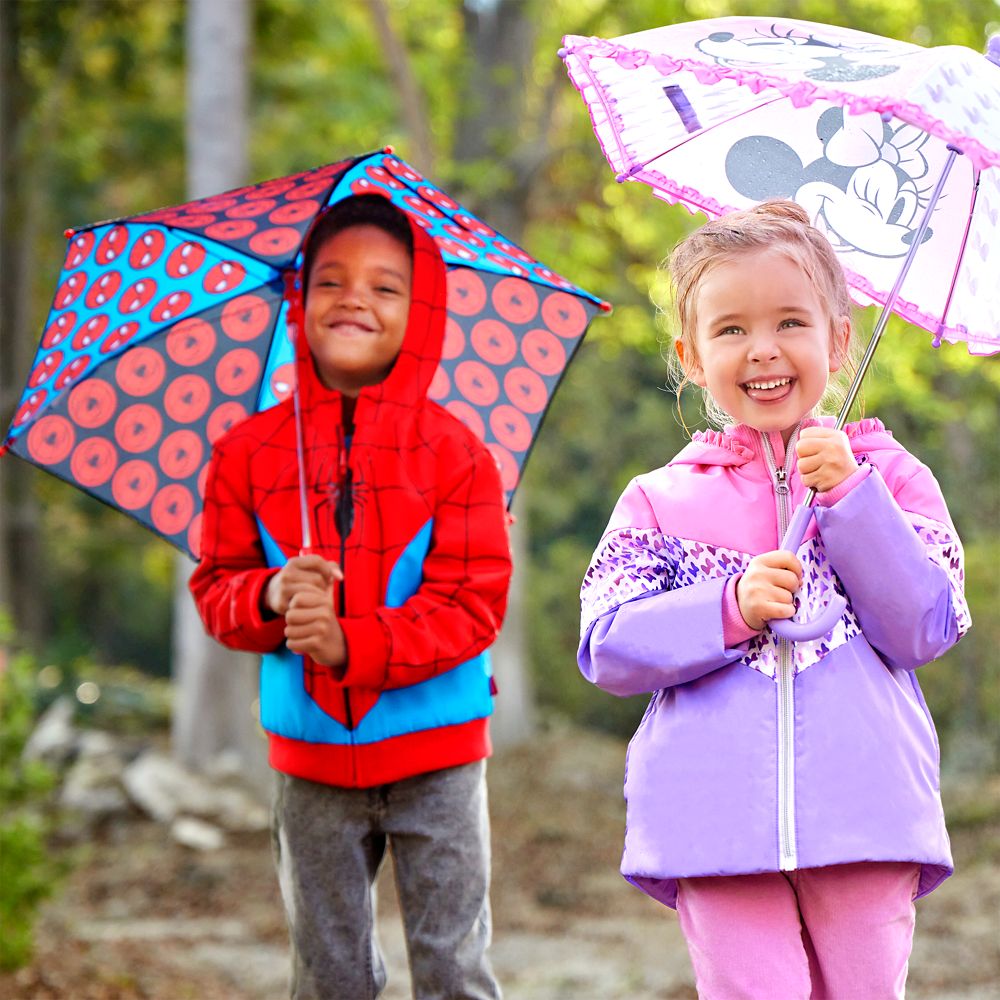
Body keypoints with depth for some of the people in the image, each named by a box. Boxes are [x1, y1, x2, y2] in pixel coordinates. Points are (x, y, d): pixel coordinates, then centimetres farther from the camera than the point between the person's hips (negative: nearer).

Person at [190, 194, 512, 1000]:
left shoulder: (453, 451, -7)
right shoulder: (249, 452, 1)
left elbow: (475, 602, -10)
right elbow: (215, 586, 5)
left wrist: (354, 645, -22)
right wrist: (270, 596, -18)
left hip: (435, 750, -2)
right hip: (312, 752, 2)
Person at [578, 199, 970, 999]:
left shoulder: (889, 475, 9)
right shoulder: (660, 501, 10)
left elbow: (926, 629, -1)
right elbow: (607, 651, 2)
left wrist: (848, 496, -9)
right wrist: (731, 607, -13)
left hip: (864, 812, 0)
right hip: (717, 826, 0)